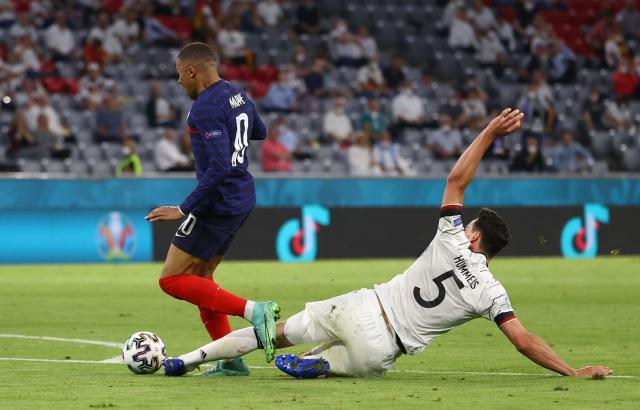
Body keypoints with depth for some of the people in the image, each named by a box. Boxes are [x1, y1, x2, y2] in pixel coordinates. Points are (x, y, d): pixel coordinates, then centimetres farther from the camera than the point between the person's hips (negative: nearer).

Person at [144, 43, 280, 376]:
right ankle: (230, 360, 15)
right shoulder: (238, 95, 9)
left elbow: (219, 167, -27)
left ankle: (253, 311, -17)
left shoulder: (206, 107, -20)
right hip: (243, 199, 10)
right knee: (199, 275, 18)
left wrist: (184, 209, -23)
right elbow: (260, 132, 28)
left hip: (217, 204, -10)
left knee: (172, 280, -5)